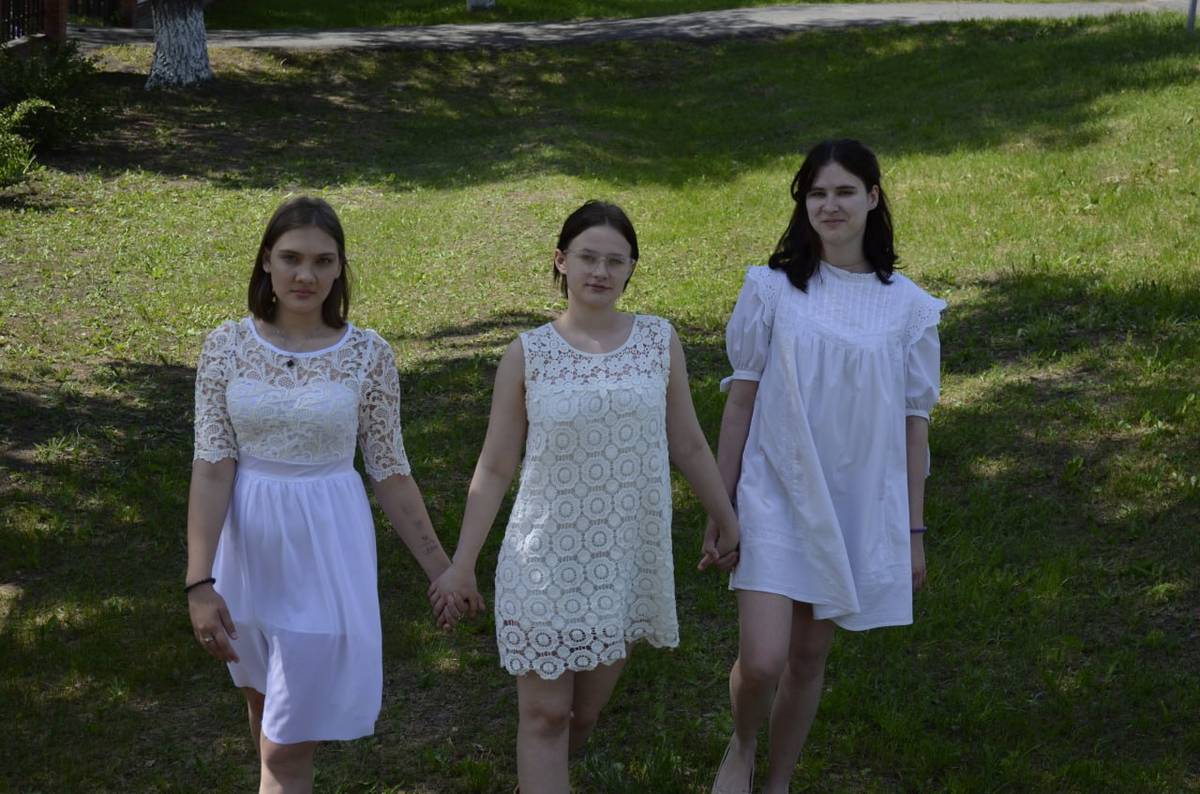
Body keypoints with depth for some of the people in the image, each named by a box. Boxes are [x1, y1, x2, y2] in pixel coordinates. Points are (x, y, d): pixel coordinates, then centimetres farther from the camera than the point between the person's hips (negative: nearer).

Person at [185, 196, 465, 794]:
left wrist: (439, 568, 1)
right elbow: (212, 468, -9)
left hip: (325, 550, -2)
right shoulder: (226, 346, -6)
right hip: (248, 547, 2)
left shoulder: (368, 354, -9)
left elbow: (389, 472, -1)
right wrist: (200, 582, -15)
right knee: (265, 701, 23)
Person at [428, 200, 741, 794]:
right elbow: (494, 469, 0)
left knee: (586, 712, 14)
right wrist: (462, 564, -1)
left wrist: (725, 518, 16)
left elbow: (687, 443, 10)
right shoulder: (528, 354, -5)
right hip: (548, 558, -2)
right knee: (545, 714, 1)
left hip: (627, 559, 2)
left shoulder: (659, 342, 0)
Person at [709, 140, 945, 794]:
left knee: (808, 660, 11)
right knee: (761, 662, -11)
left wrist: (913, 530, 6)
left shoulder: (907, 307, -1)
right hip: (776, 496, -1)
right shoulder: (771, 289, -4)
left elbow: (914, 422, 4)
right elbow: (741, 398, 1)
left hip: (859, 508, 2)